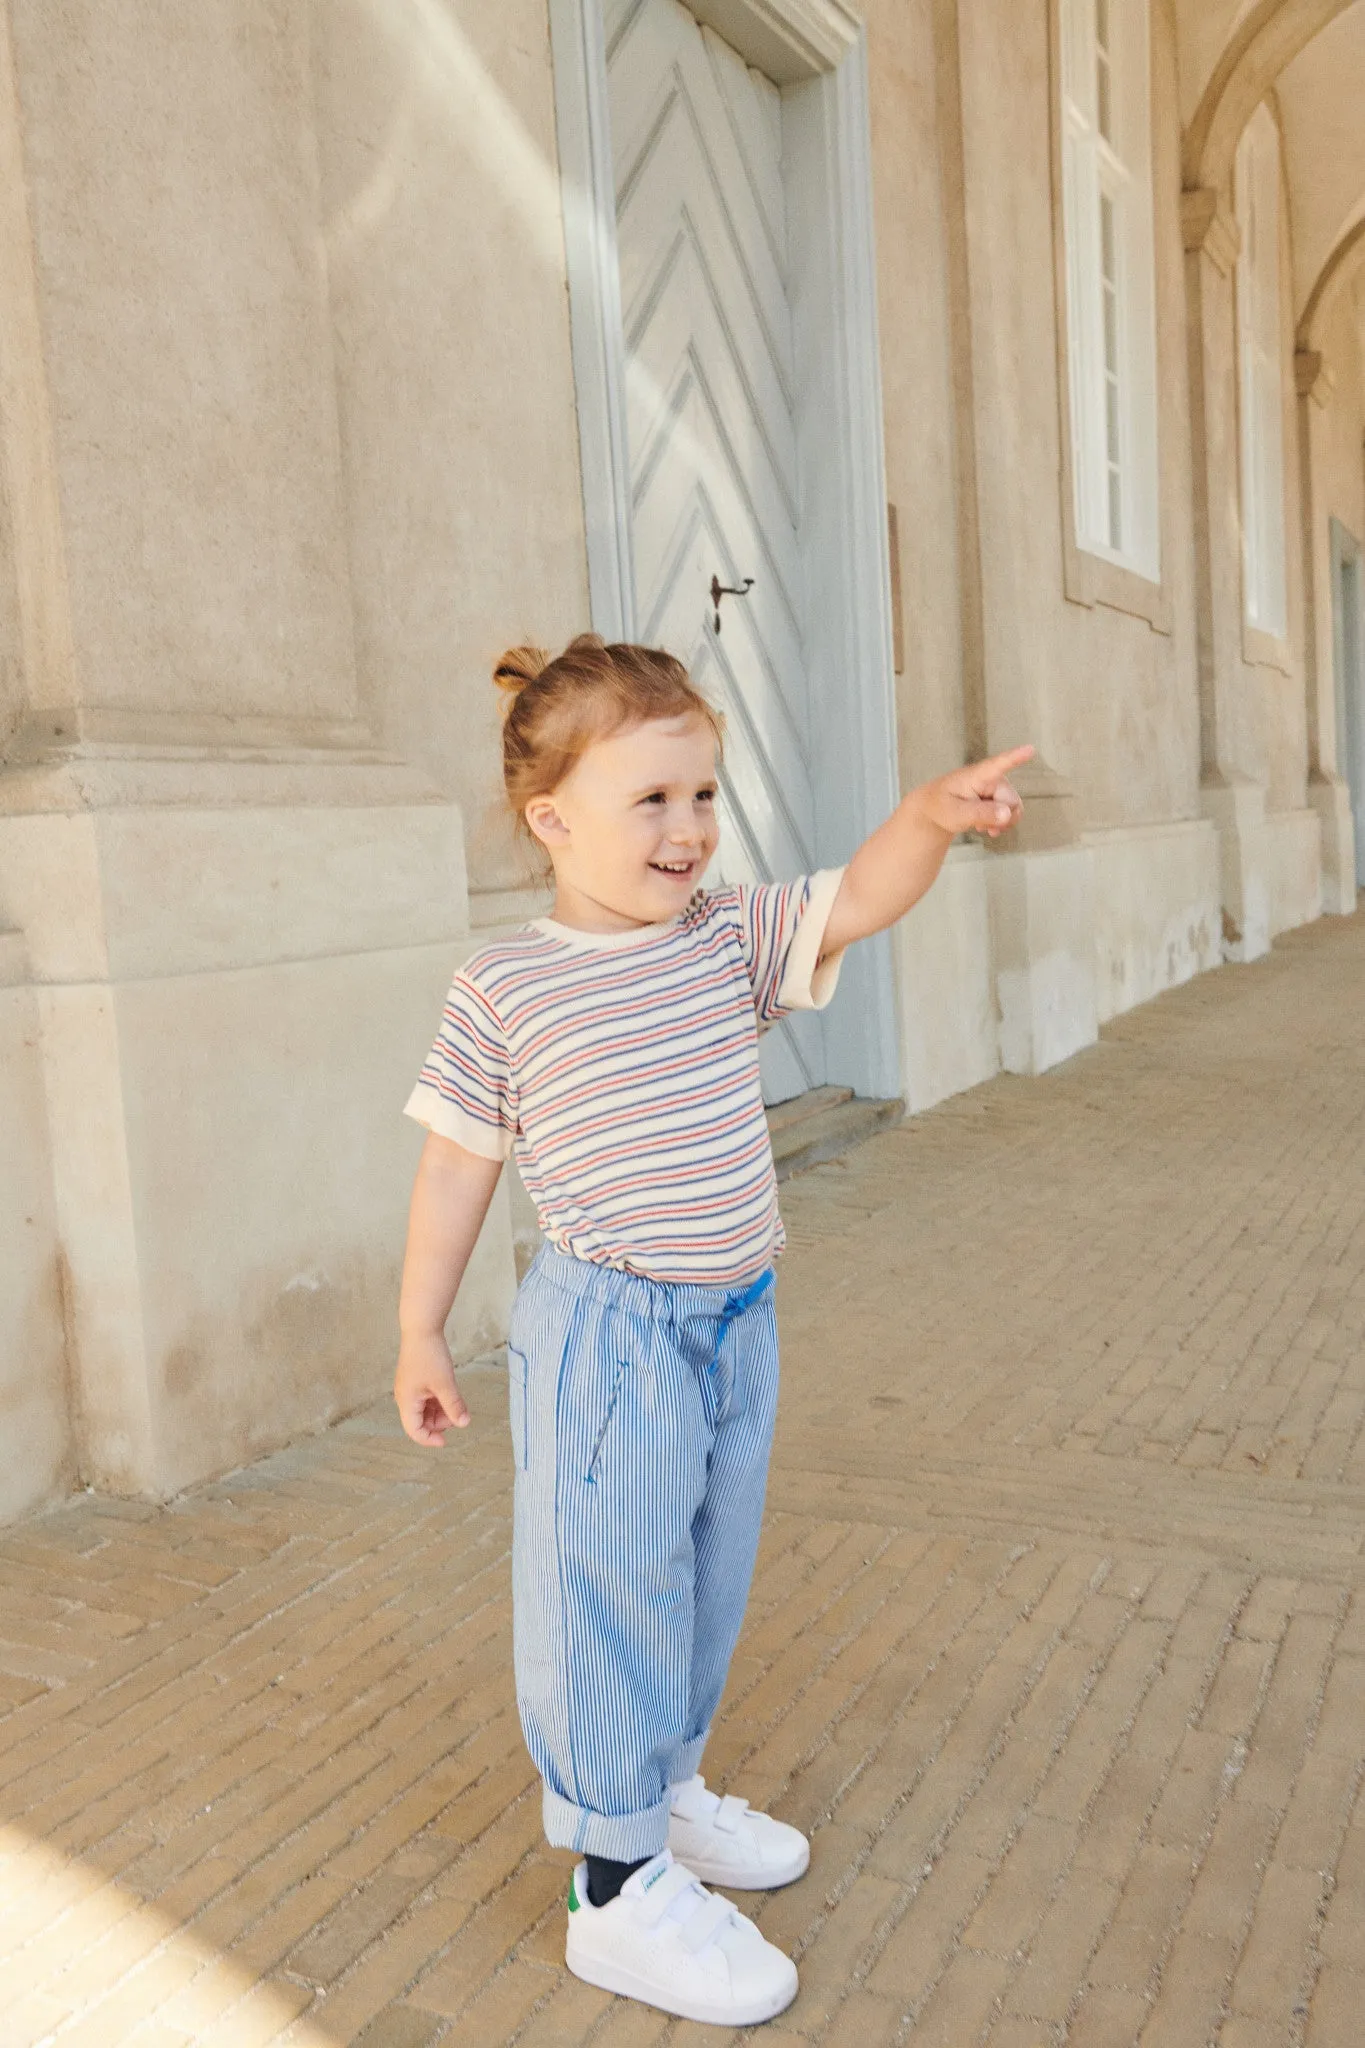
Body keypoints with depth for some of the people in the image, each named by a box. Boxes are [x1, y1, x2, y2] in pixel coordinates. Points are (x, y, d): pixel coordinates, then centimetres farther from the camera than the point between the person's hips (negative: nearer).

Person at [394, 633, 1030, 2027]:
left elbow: (860, 900, -12)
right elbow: (457, 1163, -4)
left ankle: (665, 1790, 44)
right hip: (604, 1336, -5)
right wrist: (419, 1332, 1)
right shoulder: (505, 990, -10)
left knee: (707, 1579, 21)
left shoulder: (734, 937, 1)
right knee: (613, 1594, 4)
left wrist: (930, 816, -32)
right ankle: (619, 1888, 22)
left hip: (737, 1320, 6)